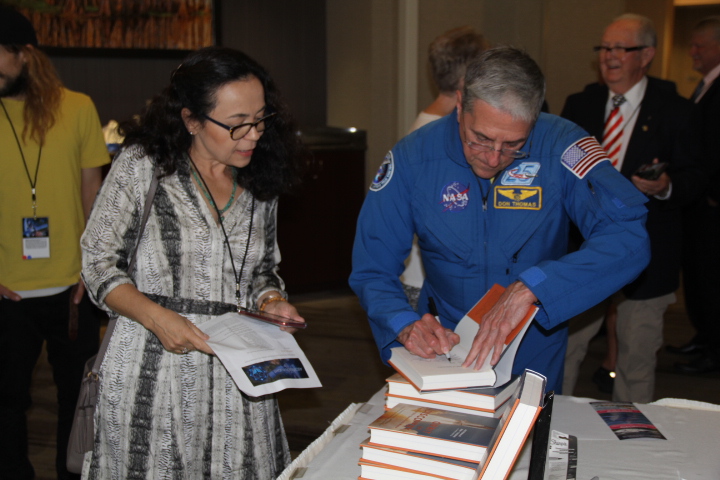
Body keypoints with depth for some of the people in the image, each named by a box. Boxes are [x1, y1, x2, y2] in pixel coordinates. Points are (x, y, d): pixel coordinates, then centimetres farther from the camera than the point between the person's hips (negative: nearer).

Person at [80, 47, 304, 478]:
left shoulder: (260, 184, 9)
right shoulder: (141, 167, -4)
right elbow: (99, 263, -2)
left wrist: (270, 301, -1)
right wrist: (155, 316, -16)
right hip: (153, 373, -3)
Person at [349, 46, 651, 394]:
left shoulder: (559, 146, -17)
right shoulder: (411, 159, -13)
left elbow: (628, 238, -26)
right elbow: (372, 270, -7)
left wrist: (530, 287, -35)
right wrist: (405, 325, -26)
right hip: (443, 346, -1)